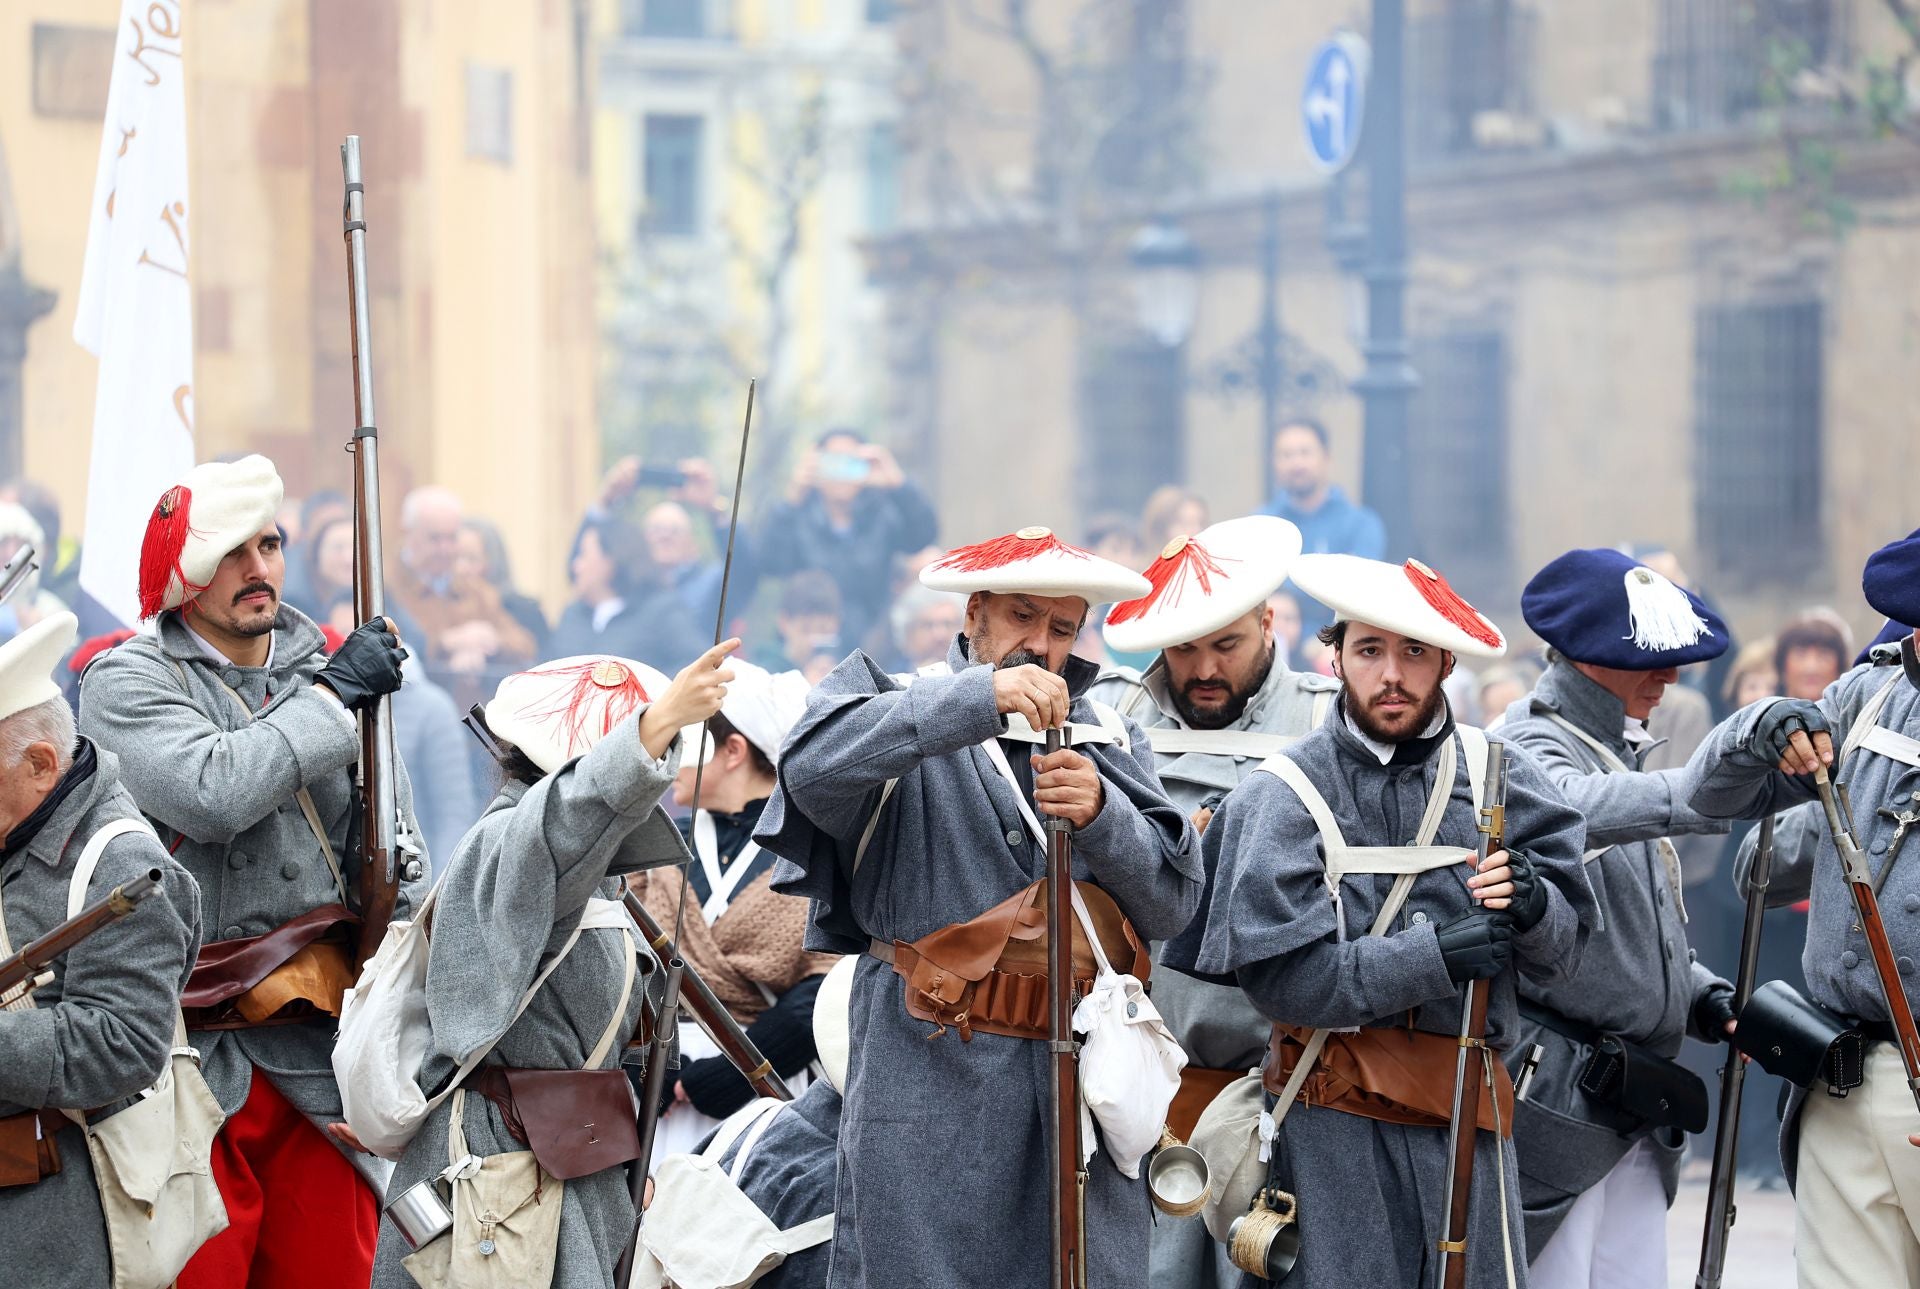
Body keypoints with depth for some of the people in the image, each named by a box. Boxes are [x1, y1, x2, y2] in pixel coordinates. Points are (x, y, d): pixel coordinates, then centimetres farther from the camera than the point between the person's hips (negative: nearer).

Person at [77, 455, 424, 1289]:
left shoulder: (331, 670, 12)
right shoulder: (128, 681, -3)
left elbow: (399, 857, 16)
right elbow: (214, 793, -22)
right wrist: (332, 698, -12)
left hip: (323, 1039, 5)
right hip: (194, 1055, -5)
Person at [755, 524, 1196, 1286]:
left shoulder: (1109, 745, 18)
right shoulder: (908, 718, 5)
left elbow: (1173, 901, 6)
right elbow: (814, 771, -19)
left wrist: (1100, 815, -14)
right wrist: (980, 697, -25)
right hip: (930, 1093, -4)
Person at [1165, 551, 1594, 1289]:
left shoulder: (1496, 776, 5)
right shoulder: (1283, 797, -3)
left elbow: (1564, 952, 4)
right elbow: (1281, 974, -12)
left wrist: (1531, 905, -18)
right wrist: (1436, 954, -20)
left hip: (1468, 1117, 3)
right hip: (1336, 1125, -3)